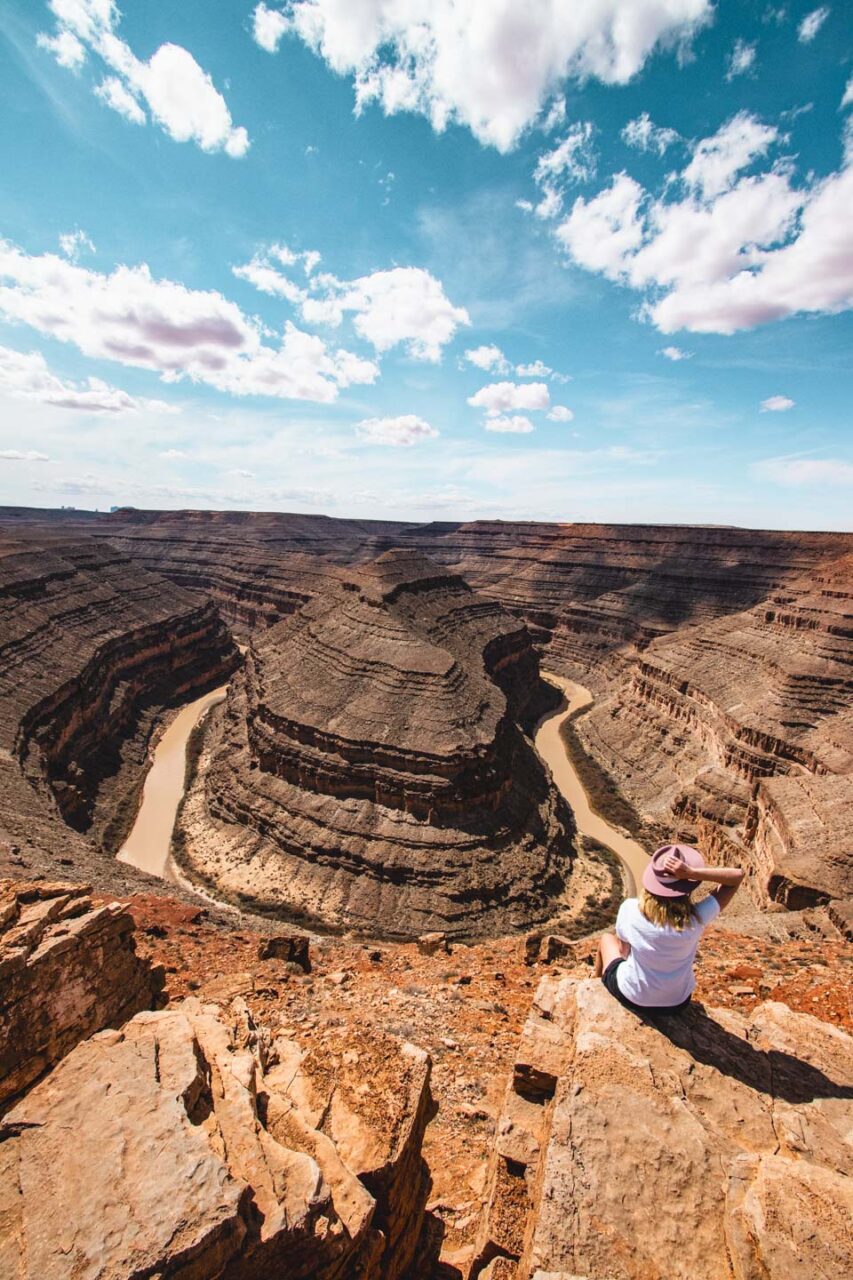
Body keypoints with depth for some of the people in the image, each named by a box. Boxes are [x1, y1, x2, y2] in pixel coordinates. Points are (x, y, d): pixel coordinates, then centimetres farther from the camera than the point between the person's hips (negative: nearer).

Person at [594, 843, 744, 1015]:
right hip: (677, 1002, 2)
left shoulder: (630, 909, -29)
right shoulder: (696, 918, -30)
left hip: (632, 998, -1)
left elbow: (624, 950, -9)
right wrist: (692, 872, -34)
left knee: (607, 939, 29)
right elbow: (738, 875, -23)